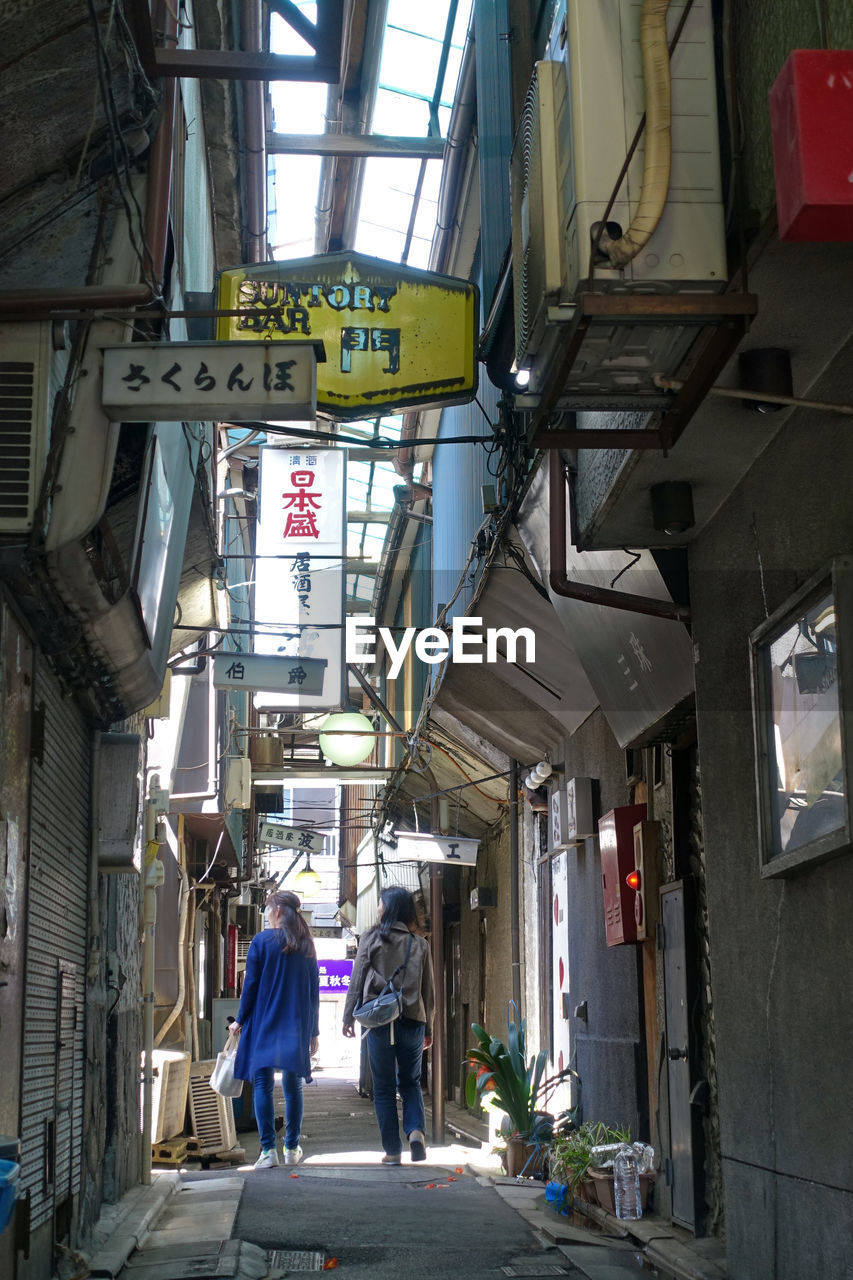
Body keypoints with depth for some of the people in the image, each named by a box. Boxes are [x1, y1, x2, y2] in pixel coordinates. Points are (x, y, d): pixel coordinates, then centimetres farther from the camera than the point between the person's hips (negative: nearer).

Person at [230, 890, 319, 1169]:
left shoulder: (261, 941, -5)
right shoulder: (307, 946, 7)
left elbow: (250, 985, -5)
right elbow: (314, 992, 9)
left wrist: (240, 1020, 5)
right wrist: (313, 1031, 14)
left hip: (263, 1024, -4)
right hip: (297, 1027, 4)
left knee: (262, 1084, -3)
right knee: (293, 1085, 11)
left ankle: (268, 1150, -11)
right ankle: (292, 1149, 15)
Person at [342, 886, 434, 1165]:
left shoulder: (371, 938, -2)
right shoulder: (420, 945, 5)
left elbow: (356, 980, -2)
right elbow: (428, 990, 8)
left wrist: (348, 1017, 5)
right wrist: (428, 1027, 16)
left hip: (379, 1021, -2)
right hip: (412, 1021, 2)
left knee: (384, 1088, 7)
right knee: (410, 1082, 16)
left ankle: (392, 1150, 7)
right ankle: (416, 1129, -8)